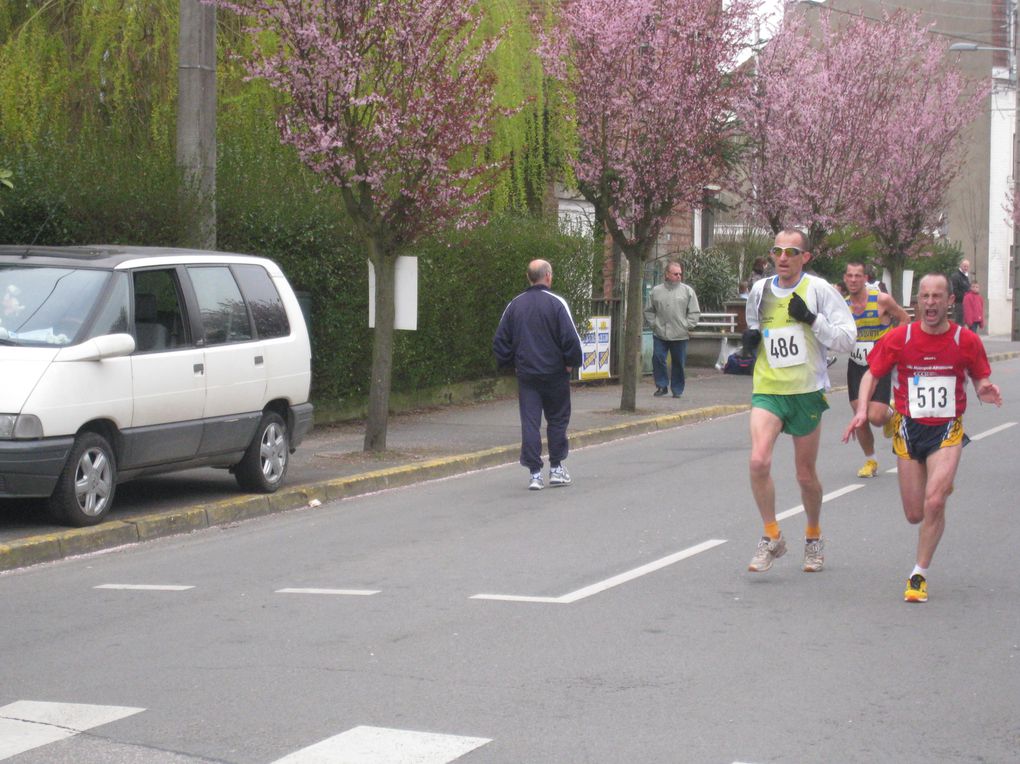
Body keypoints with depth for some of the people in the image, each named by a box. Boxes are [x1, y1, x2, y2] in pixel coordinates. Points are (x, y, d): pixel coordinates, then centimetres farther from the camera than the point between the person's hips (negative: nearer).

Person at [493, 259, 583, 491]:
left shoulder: (515, 305, 5)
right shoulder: (556, 303, -9)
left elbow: (500, 341, 7)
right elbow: (570, 338, -14)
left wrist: (509, 363, 18)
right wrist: (571, 362, 0)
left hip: (526, 374, 3)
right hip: (554, 373, -3)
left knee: (530, 422, 2)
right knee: (557, 420, 12)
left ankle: (535, 474, -1)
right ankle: (556, 468, 15)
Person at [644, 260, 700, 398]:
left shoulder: (687, 290, 3)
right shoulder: (656, 291, 7)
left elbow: (695, 312, 4)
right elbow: (649, 311, 15)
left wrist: (687, 326, -3)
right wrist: (653, 324, 3)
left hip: (680, 335, -1)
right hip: (660, 335, 1)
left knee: (678, 363, 4)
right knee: (657, 359, -5)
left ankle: (677, 389, 15)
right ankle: (662, 385, 8)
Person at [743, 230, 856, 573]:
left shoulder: (819, 290, -5)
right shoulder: (759, 291, 8)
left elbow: (846, 339, -8)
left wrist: (812, 319, -20)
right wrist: (750, 339, 6)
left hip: (807, 391, -2)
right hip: (767, 389, 2)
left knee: (805, 473, 8)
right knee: (759, 461, -19)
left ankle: (814, 538, 33)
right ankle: (772, 538, -3)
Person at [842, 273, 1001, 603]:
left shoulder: (967, 341, -6)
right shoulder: (899, 338, -6)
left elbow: (980, 378, 8)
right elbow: (872, 374, 3)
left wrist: (985, 390, -16)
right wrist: (862, 410, -13)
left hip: (947, 430, -2)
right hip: (909, 428, 2)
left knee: (934, 502, -22)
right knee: (915, 515, 6)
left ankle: (919, 575, -4)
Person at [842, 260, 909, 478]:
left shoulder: (882, 300, -11)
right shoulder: (843, 305, 1)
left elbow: (905, 321, 0)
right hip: (856, 366, 4)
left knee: (876, 417, -15)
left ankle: (891, 414, 22)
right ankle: (870, 461, 24)